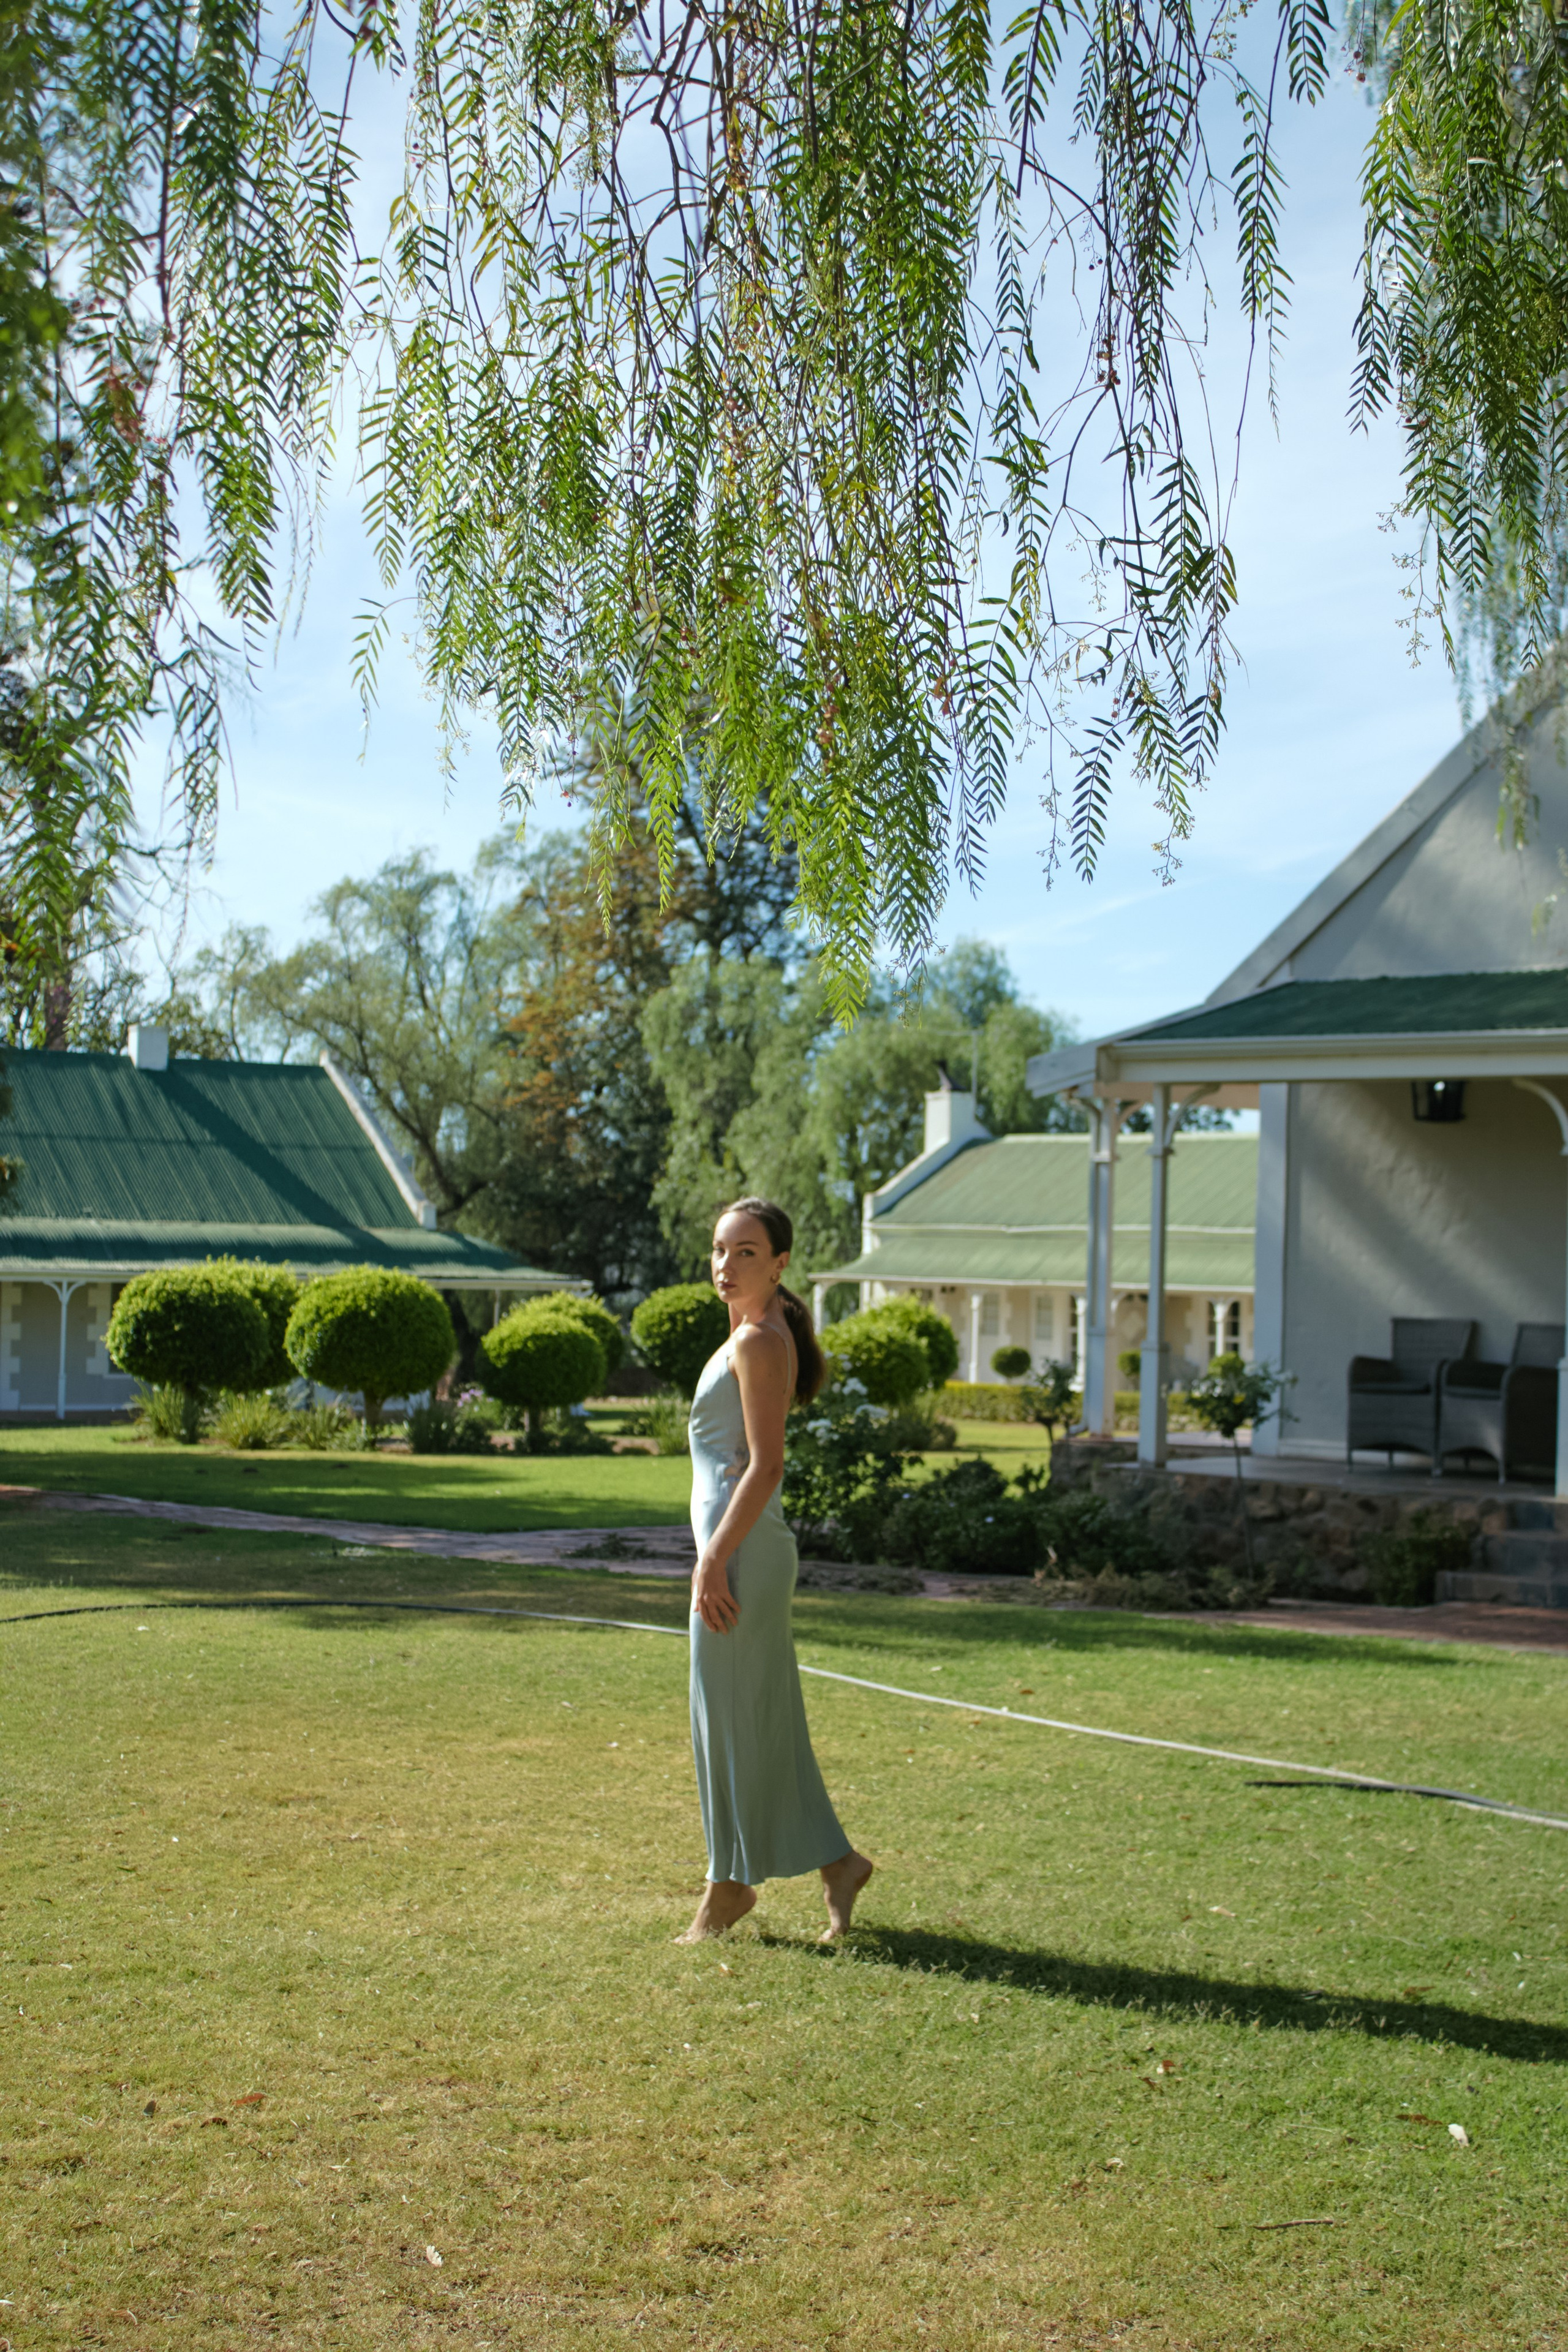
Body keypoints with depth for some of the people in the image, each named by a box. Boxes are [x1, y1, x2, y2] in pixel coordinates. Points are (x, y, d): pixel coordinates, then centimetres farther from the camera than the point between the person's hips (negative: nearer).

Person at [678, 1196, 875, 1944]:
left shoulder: (759, 1342, -13)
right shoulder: (752, 1337, 16)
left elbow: (765, 1466, -19)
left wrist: (714, 1561, -21)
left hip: (743, 1549, -10)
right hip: (744, 1546, 10)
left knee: (732, 1717, 0)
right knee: (763, 1720, 14)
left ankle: (729, 1886, 10)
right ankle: (834, 1862, 19)